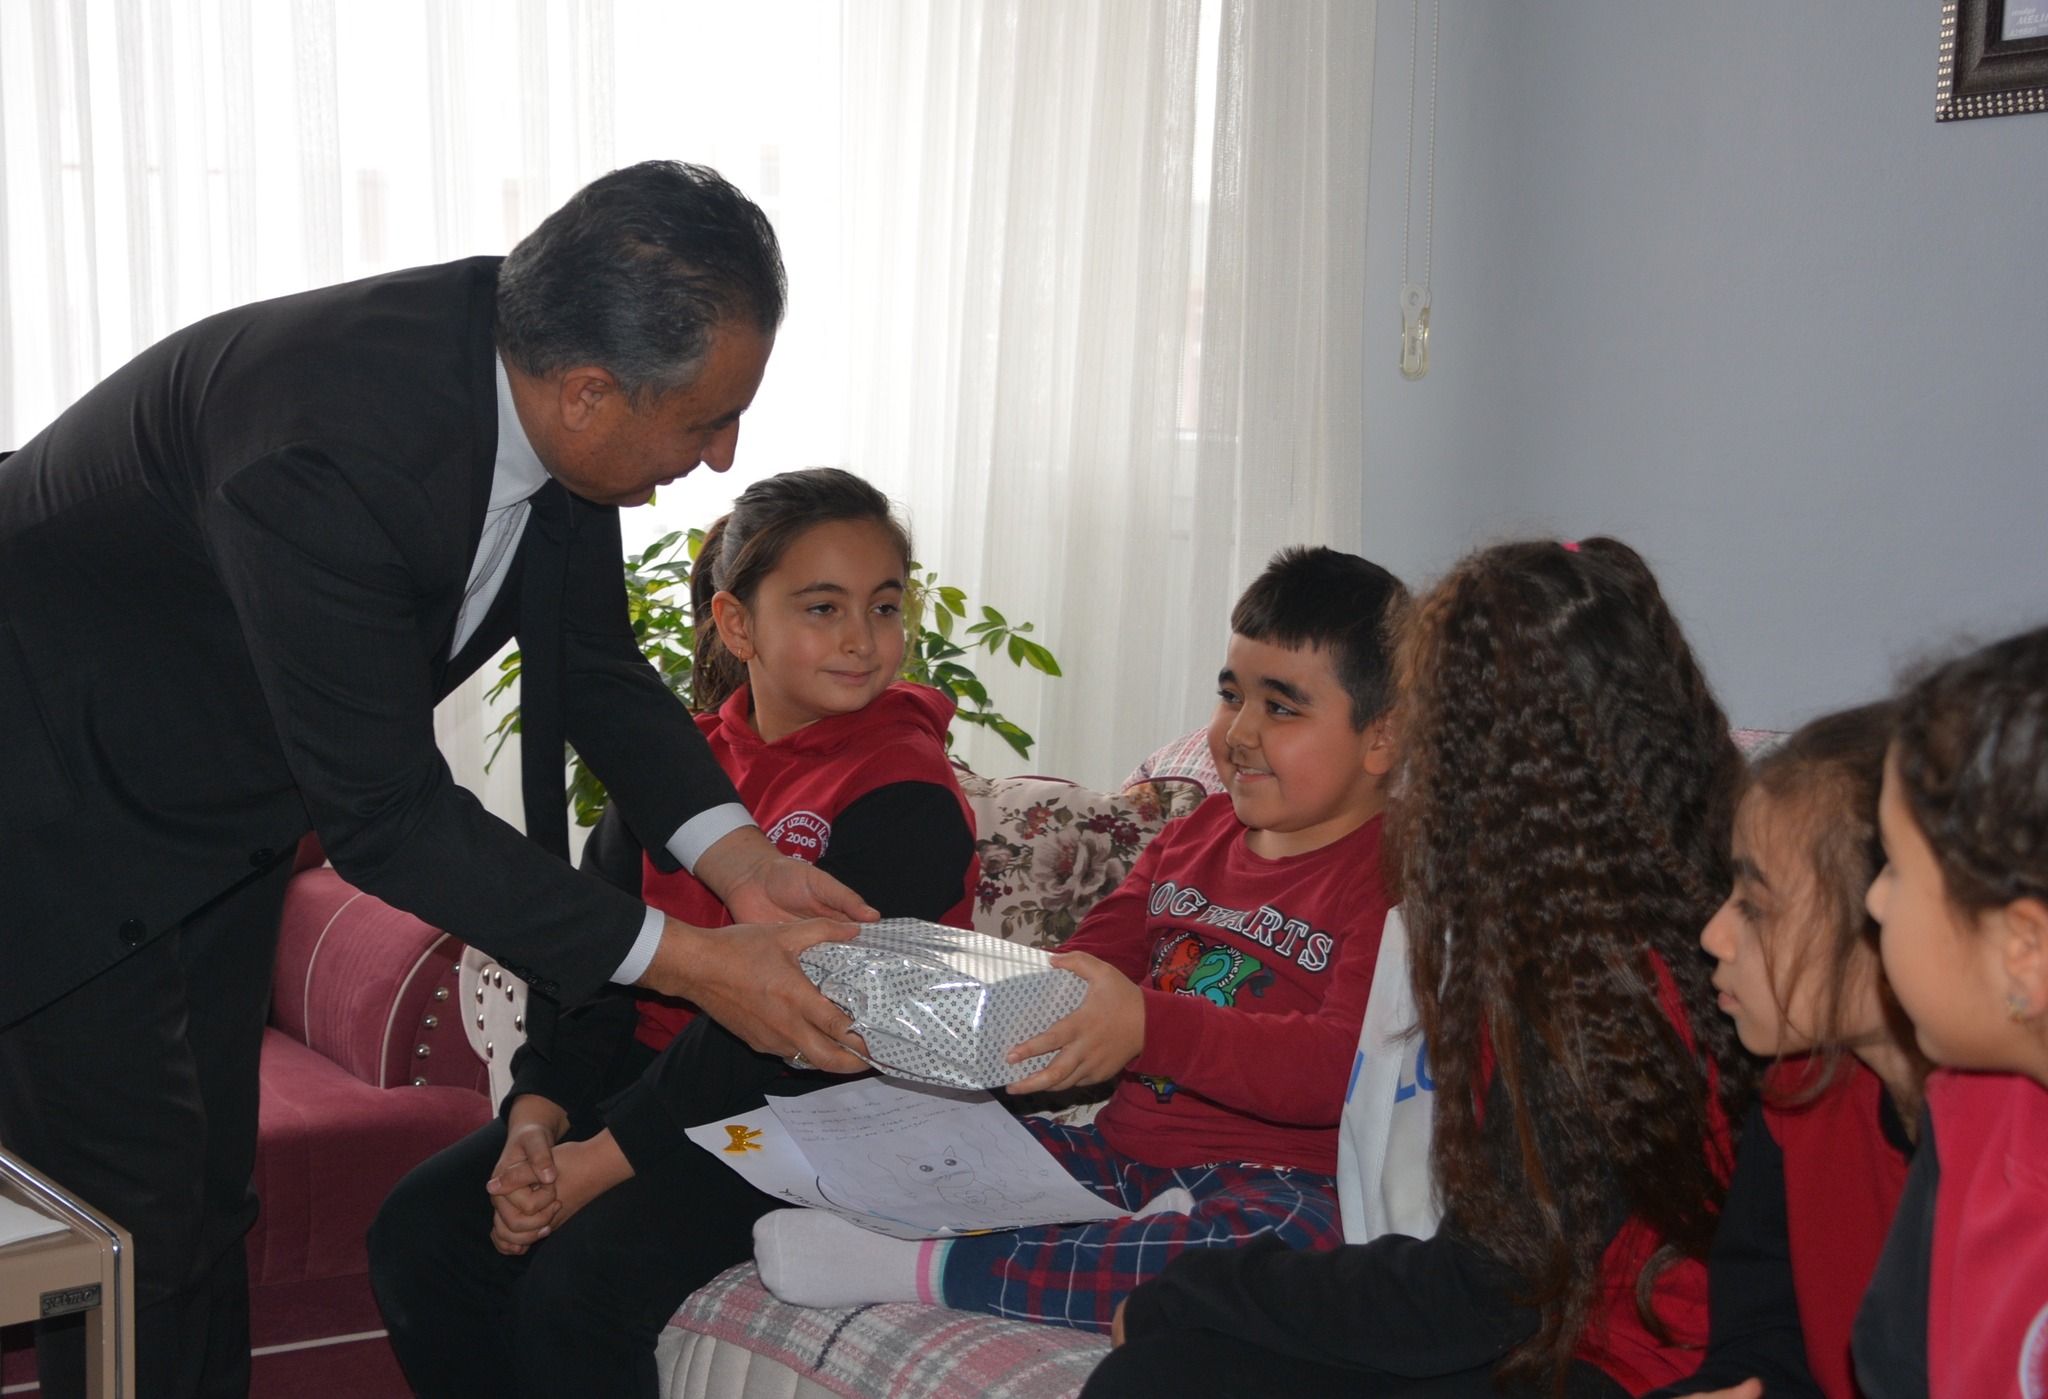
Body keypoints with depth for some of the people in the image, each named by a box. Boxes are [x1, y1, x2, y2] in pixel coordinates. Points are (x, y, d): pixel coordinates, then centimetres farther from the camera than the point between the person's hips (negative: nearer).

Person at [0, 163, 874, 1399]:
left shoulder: (544, 391, -14)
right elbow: (385, 818, -32)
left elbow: (593, 664, 0)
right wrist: (682, 960, -30)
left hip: (221, 809, 8)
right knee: (137, 1223, -4)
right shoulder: (326, 450, -39)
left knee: (211, 1200, 15)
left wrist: (738, 856, -14)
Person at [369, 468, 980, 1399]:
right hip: (652, 1072, 7)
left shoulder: (906, 797, -14)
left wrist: (599, 1162, -22)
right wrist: (536, 1119, -13)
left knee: (579, 1280, -26)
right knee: (417, 1232, -7)